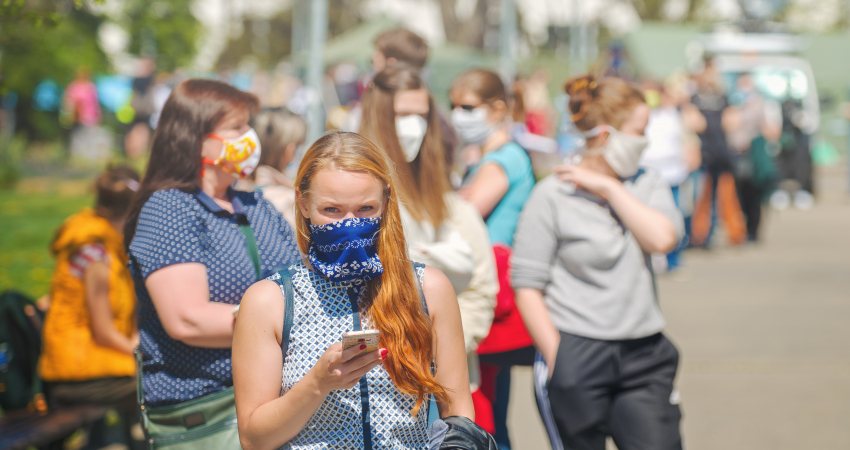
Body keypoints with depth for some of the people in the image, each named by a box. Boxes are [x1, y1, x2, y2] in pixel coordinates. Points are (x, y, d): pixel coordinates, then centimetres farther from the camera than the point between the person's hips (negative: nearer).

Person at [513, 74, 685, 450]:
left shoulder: (648, 185, 9)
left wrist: (608, 187, -8)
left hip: (643, 357, 4)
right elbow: (527, 287, -7)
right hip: (577, 358, -4)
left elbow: (663, 238, -11)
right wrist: (557, 361, -9)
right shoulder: (553, 196, -5)